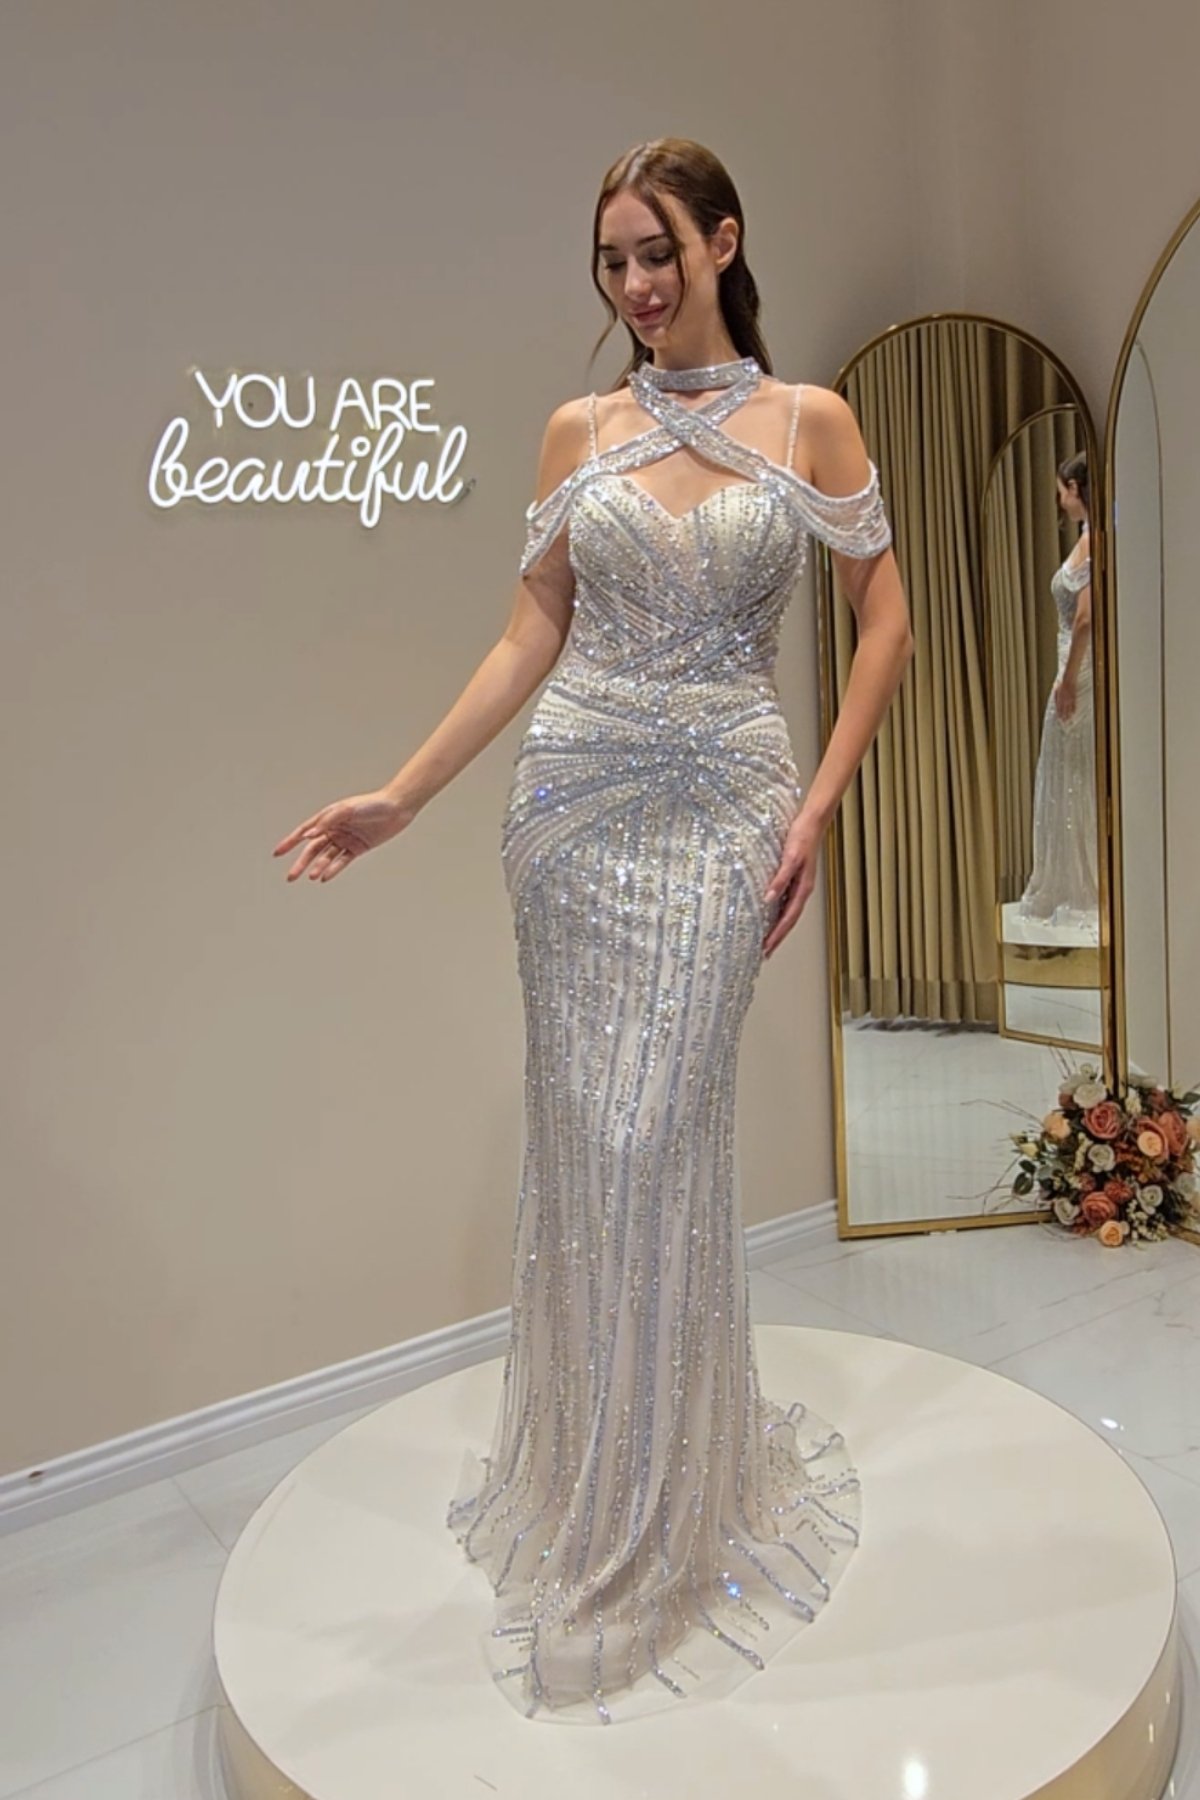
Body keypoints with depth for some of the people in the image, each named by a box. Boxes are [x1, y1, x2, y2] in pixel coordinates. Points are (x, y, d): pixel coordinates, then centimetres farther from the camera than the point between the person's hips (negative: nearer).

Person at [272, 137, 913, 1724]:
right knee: (581, 1133, 6)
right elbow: (532, 637, 7)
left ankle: (656, 1511, 20)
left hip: (722, 806, -2)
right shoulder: (579, 431, 10)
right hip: (577, 796, 2)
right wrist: (399, 796, 0)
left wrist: (819, 806, -5)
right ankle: (585, 1458, 30)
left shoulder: (811, 420, 5)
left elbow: (887, 616, 5)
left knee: (659, 1141, -3)